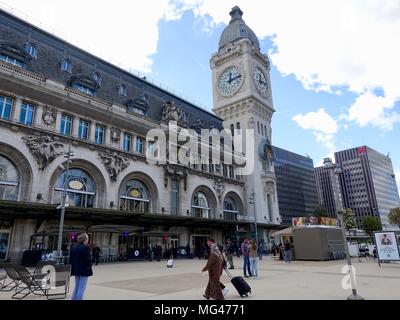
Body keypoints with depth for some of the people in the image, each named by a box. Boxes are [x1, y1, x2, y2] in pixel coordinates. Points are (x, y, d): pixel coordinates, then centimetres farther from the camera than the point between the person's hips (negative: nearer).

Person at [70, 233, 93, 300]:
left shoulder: (74, 248, 8)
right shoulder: (86, 247, -15)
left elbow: (71, 259, 11)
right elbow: (88, 260, -16)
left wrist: (75, 266, 18)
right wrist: (90, 270, -5)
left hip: (76, 270, 7)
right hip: (84, 270, -7)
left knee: (76, 287, 17)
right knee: (81, 289, -1)